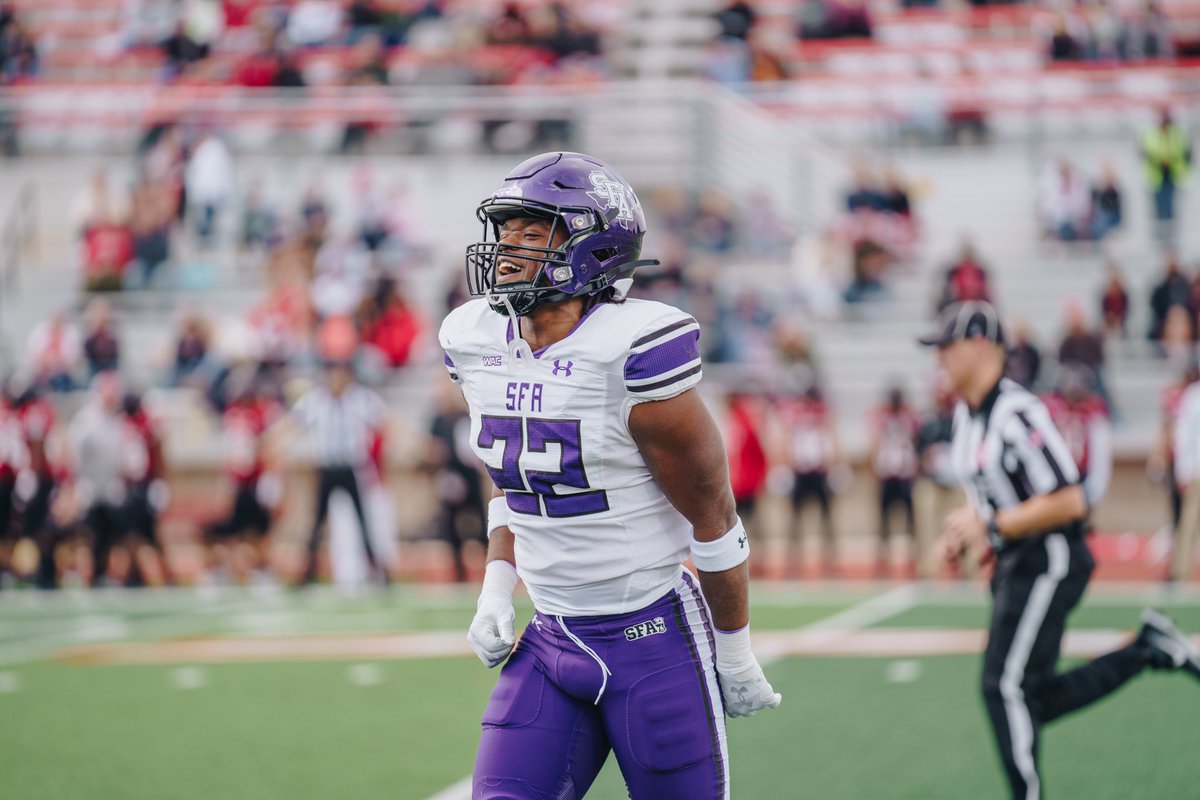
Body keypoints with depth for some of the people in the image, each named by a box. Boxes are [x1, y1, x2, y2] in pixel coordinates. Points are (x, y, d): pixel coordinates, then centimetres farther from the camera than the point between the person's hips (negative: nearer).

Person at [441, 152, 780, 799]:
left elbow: (711, 515, -10)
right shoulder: (475, 343, 2)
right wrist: (495, 593, 6)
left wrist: (735, 654, -3)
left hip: (656, 641, -6)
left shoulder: (633, 352, -18)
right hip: (551, 640, 6)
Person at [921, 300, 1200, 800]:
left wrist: (989, 525, -21)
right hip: (1014, 567, 10)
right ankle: (1147, 650, 19)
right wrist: (961, 533, 7)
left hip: (1049, 564, -10)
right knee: (1036, 698, 10)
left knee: (1006, 686, -12)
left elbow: (1068, 502, -24)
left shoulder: (1017, 414, -20)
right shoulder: (965, 413, 10)